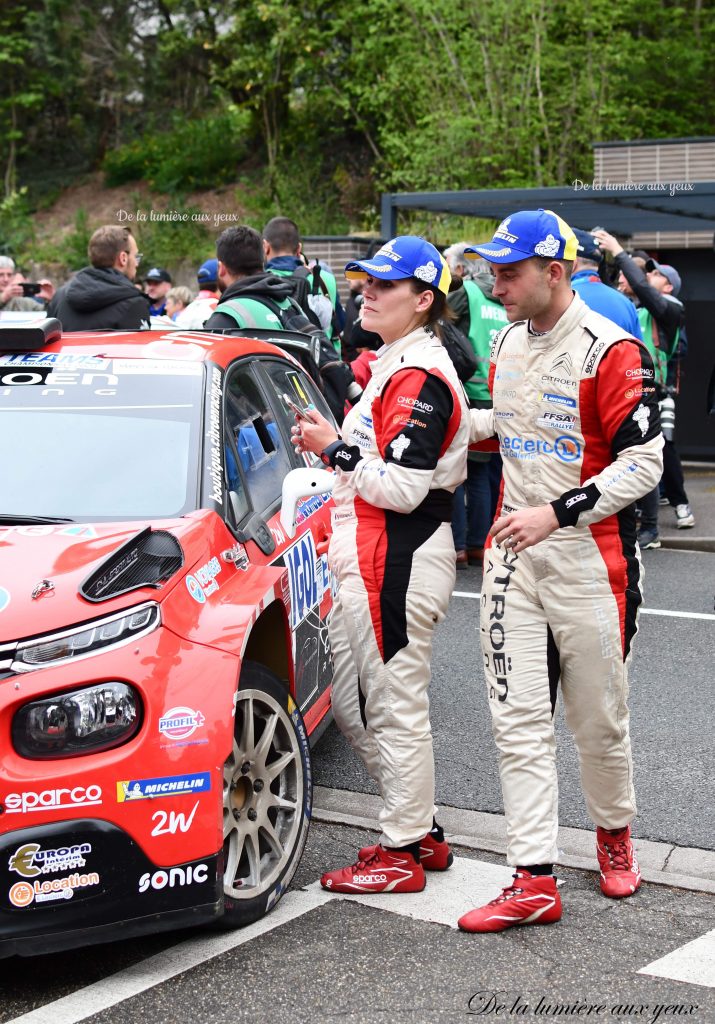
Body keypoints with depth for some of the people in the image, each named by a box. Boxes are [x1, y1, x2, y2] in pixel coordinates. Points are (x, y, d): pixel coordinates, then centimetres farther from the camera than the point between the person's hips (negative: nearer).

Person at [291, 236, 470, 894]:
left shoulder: (420, 376, -16)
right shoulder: (395, 365, 18)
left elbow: (402, 488, -23)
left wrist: (334, 447, -13)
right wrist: (333, 445, 9)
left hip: (398, 562, -11)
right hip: (367, 561, 11)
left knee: (396, 709, -1)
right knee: (352, 703, 17)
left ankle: (403, 854, 12)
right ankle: (423, 832, 28)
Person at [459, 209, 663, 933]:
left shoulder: (610, 351, -13)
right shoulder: (508, 344, 10)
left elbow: (643, 461, -16)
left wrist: (555, 512, -22)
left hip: (589, 559, -6)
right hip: (512, 555, 6)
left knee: (598, 719, 8)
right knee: (517, 718, 1)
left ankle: (613, 831, 36)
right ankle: (534, 881, 6)